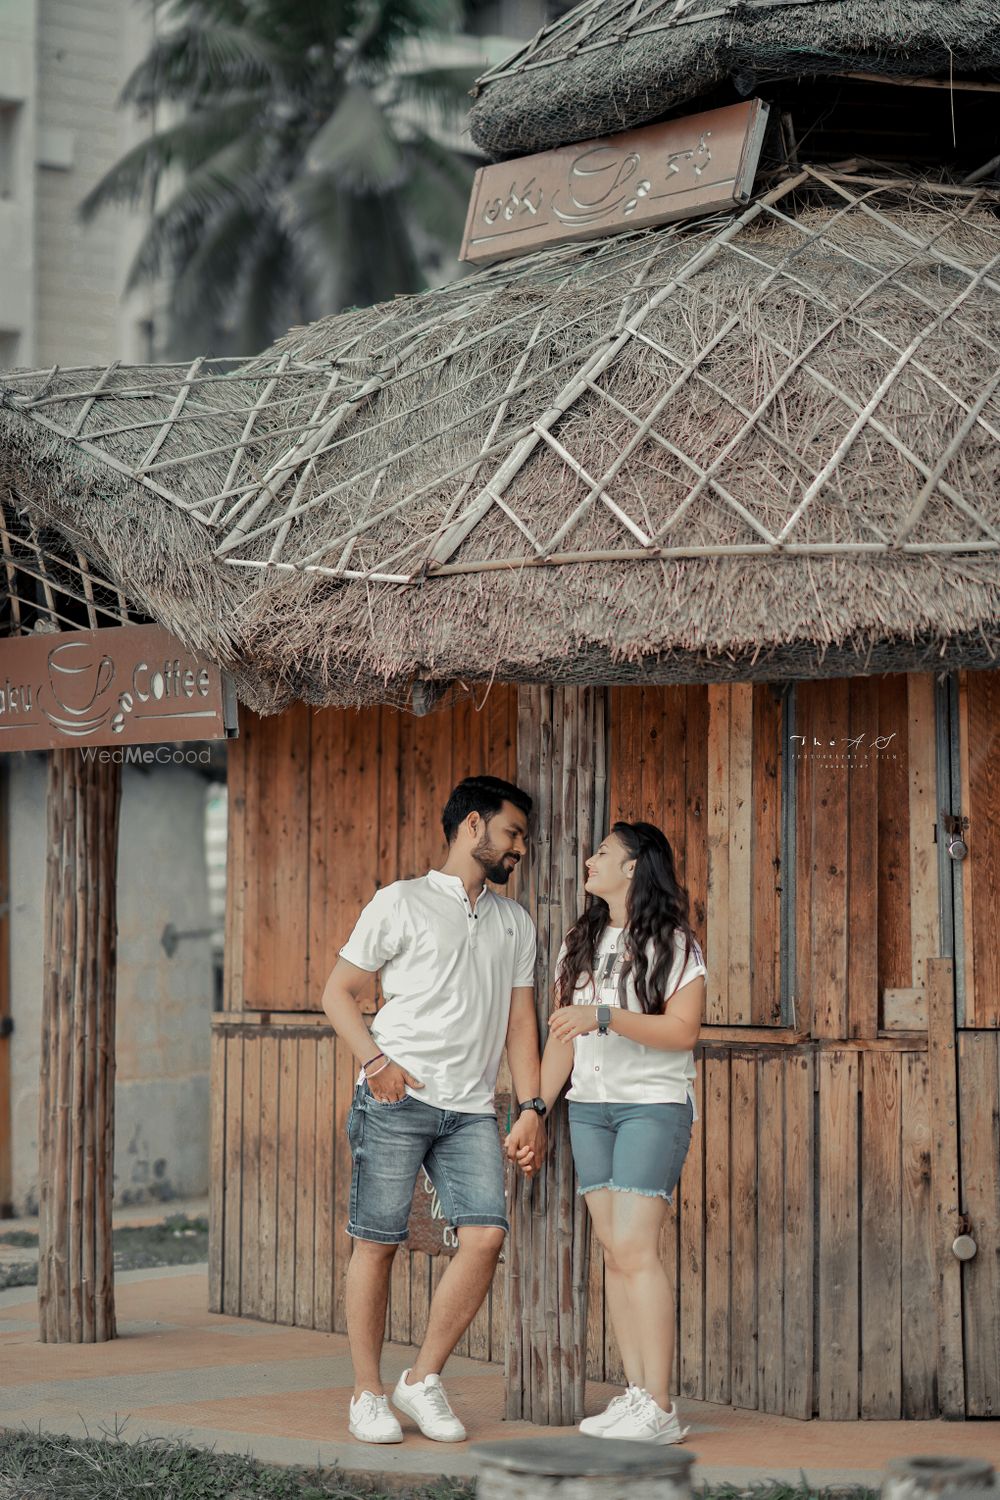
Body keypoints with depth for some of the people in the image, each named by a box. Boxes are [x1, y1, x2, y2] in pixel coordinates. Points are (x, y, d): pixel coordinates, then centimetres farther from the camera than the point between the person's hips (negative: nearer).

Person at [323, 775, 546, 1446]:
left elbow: (520, 1021, 19)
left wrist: (532, 1107, 8)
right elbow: (338, 992, 3)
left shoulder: (515, 924, 20)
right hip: (396, 1098, -4)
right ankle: (368, 1394, 8)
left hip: (473, 1109, 4)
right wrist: (376, 1061, -11)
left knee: (486, 1235, -11)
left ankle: (423, 1381, 3)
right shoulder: (401, 903, 3)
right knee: (378, 1241, -3)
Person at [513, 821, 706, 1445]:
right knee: (614, 1252, 2)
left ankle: (659, 1409, -13)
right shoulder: (582, 944, 15)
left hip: (653, 1106, -6)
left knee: (635, 1248, -14)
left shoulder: (674, 945, -4)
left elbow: (683, 1030, -14)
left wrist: (604, 1017, -23)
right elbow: (563, 1037, 16)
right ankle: (637, 1395, 5)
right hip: (590, 1107, 6)